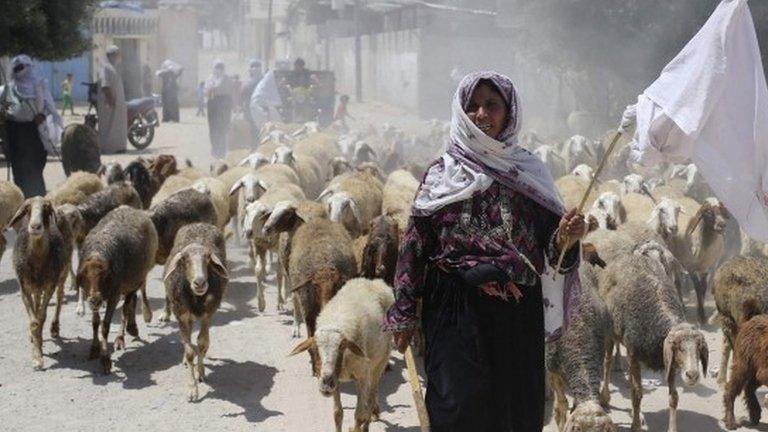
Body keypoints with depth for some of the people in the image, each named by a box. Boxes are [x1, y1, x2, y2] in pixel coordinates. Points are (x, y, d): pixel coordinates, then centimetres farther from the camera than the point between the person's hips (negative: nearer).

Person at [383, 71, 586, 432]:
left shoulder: (529, 172, 7)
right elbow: (415, 244, 0)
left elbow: (547, 244, 5)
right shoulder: (442, 174, 1)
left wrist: (565, 238, -19)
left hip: (518, 313, 2)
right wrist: (403, 316, -3)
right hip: (457, 310, -2)